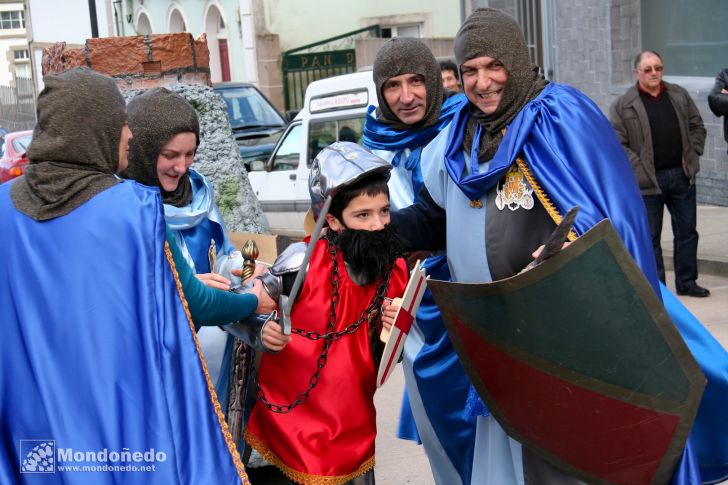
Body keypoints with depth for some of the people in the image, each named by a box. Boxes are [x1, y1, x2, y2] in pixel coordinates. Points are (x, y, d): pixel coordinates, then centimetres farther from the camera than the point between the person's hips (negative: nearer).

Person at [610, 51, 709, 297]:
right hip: (648, 180, -4)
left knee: (687, 231, 10)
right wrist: (639, 167, -13)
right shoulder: (623, 105, -5)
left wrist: (692, 154, 4)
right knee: (650, 237, 4)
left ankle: (687, 282, 23)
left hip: (682, 175, 4)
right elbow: (617, 143, -7)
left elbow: (697, 126, 16)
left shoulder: (679, 95, 8)